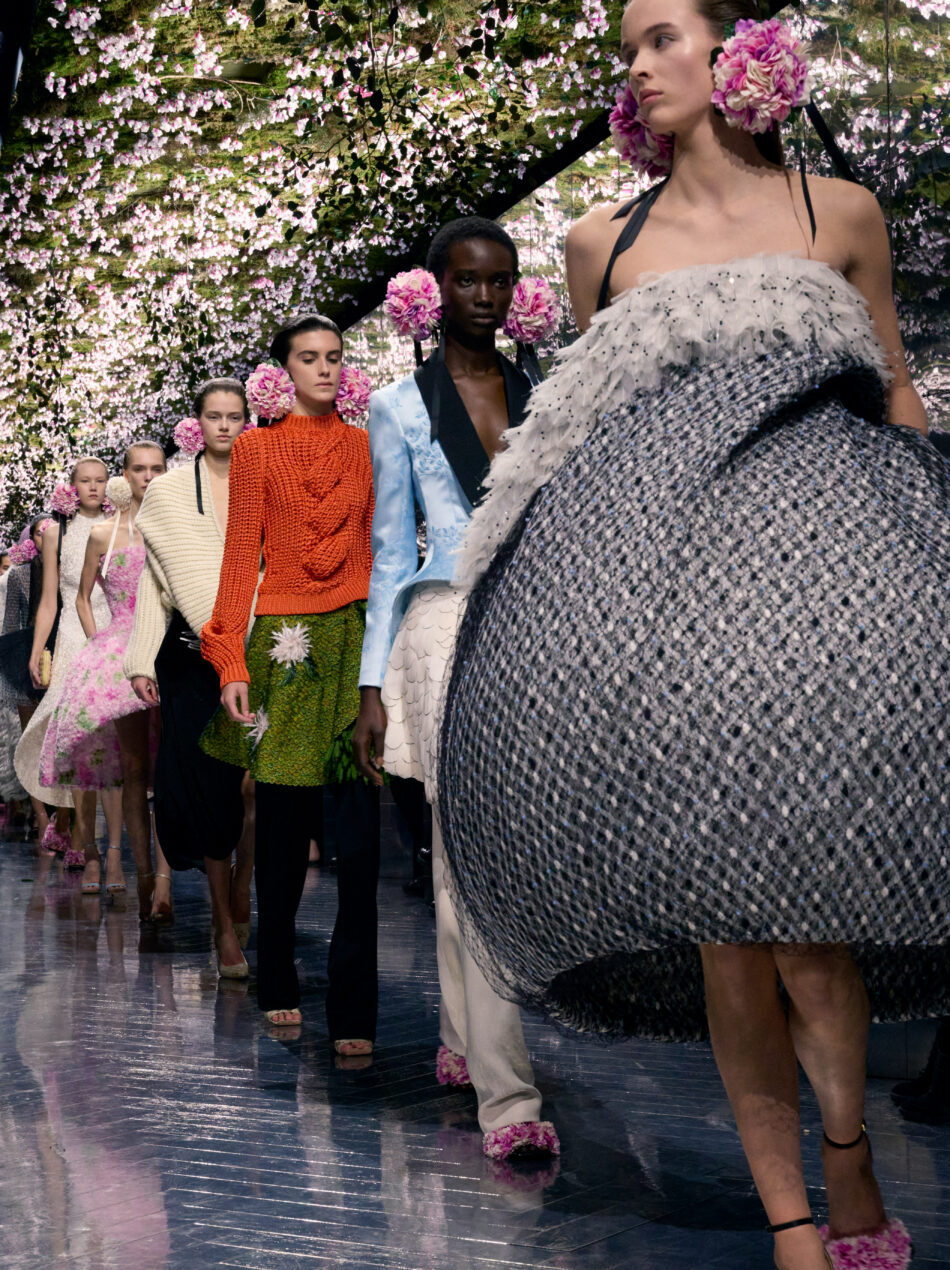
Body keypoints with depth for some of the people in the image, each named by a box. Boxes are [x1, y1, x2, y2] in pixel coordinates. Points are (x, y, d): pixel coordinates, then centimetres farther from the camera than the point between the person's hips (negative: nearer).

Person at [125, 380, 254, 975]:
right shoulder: (169, 491, 8)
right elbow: (154, 581, 8)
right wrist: (142, 661, 2)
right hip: (194, 656, 0)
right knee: (210, 784, 0)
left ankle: (242, 907, 7)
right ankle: (226, 923, 10)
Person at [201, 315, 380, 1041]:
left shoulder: (363, 446, 13)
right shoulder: (256, 449, 5)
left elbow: (378, 546, 15)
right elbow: (241, 555, 2)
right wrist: (232, 663, -5)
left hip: (358, 637, 2)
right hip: (286, 644, -2)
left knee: (360, 830, -5)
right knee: (284, 823, 4)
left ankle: (353, 1011, -1)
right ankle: (279, 987, 22)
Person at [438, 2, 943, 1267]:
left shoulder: (840, 212, 13)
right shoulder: (601, 243, 17)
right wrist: (597, 582, 10)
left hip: (811, 542, -1)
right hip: (654, 559, 2)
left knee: (795, 887, -17)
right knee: (718, 909, -3)